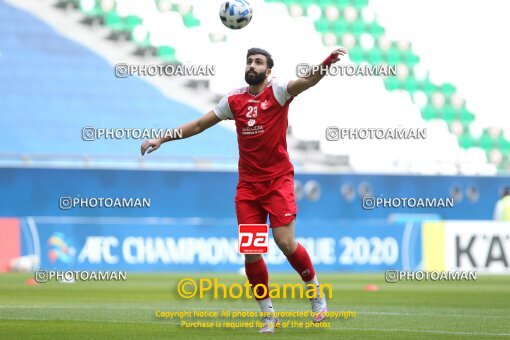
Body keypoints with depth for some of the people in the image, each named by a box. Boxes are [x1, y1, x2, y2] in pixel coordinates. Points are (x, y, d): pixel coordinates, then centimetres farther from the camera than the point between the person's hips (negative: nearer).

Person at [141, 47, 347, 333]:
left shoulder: (278, 91, -5)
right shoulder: (235, 100, 7)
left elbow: (307, 81, -25)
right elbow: (199, 125, 16)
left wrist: (327, 64, -45)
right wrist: (162, 139, 16)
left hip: (278, 180, -4)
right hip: (248, 185, 4)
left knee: (286, 242, -13)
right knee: (250, 252, -3)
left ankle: (316, 291, 13)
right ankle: (269, 315, 10)